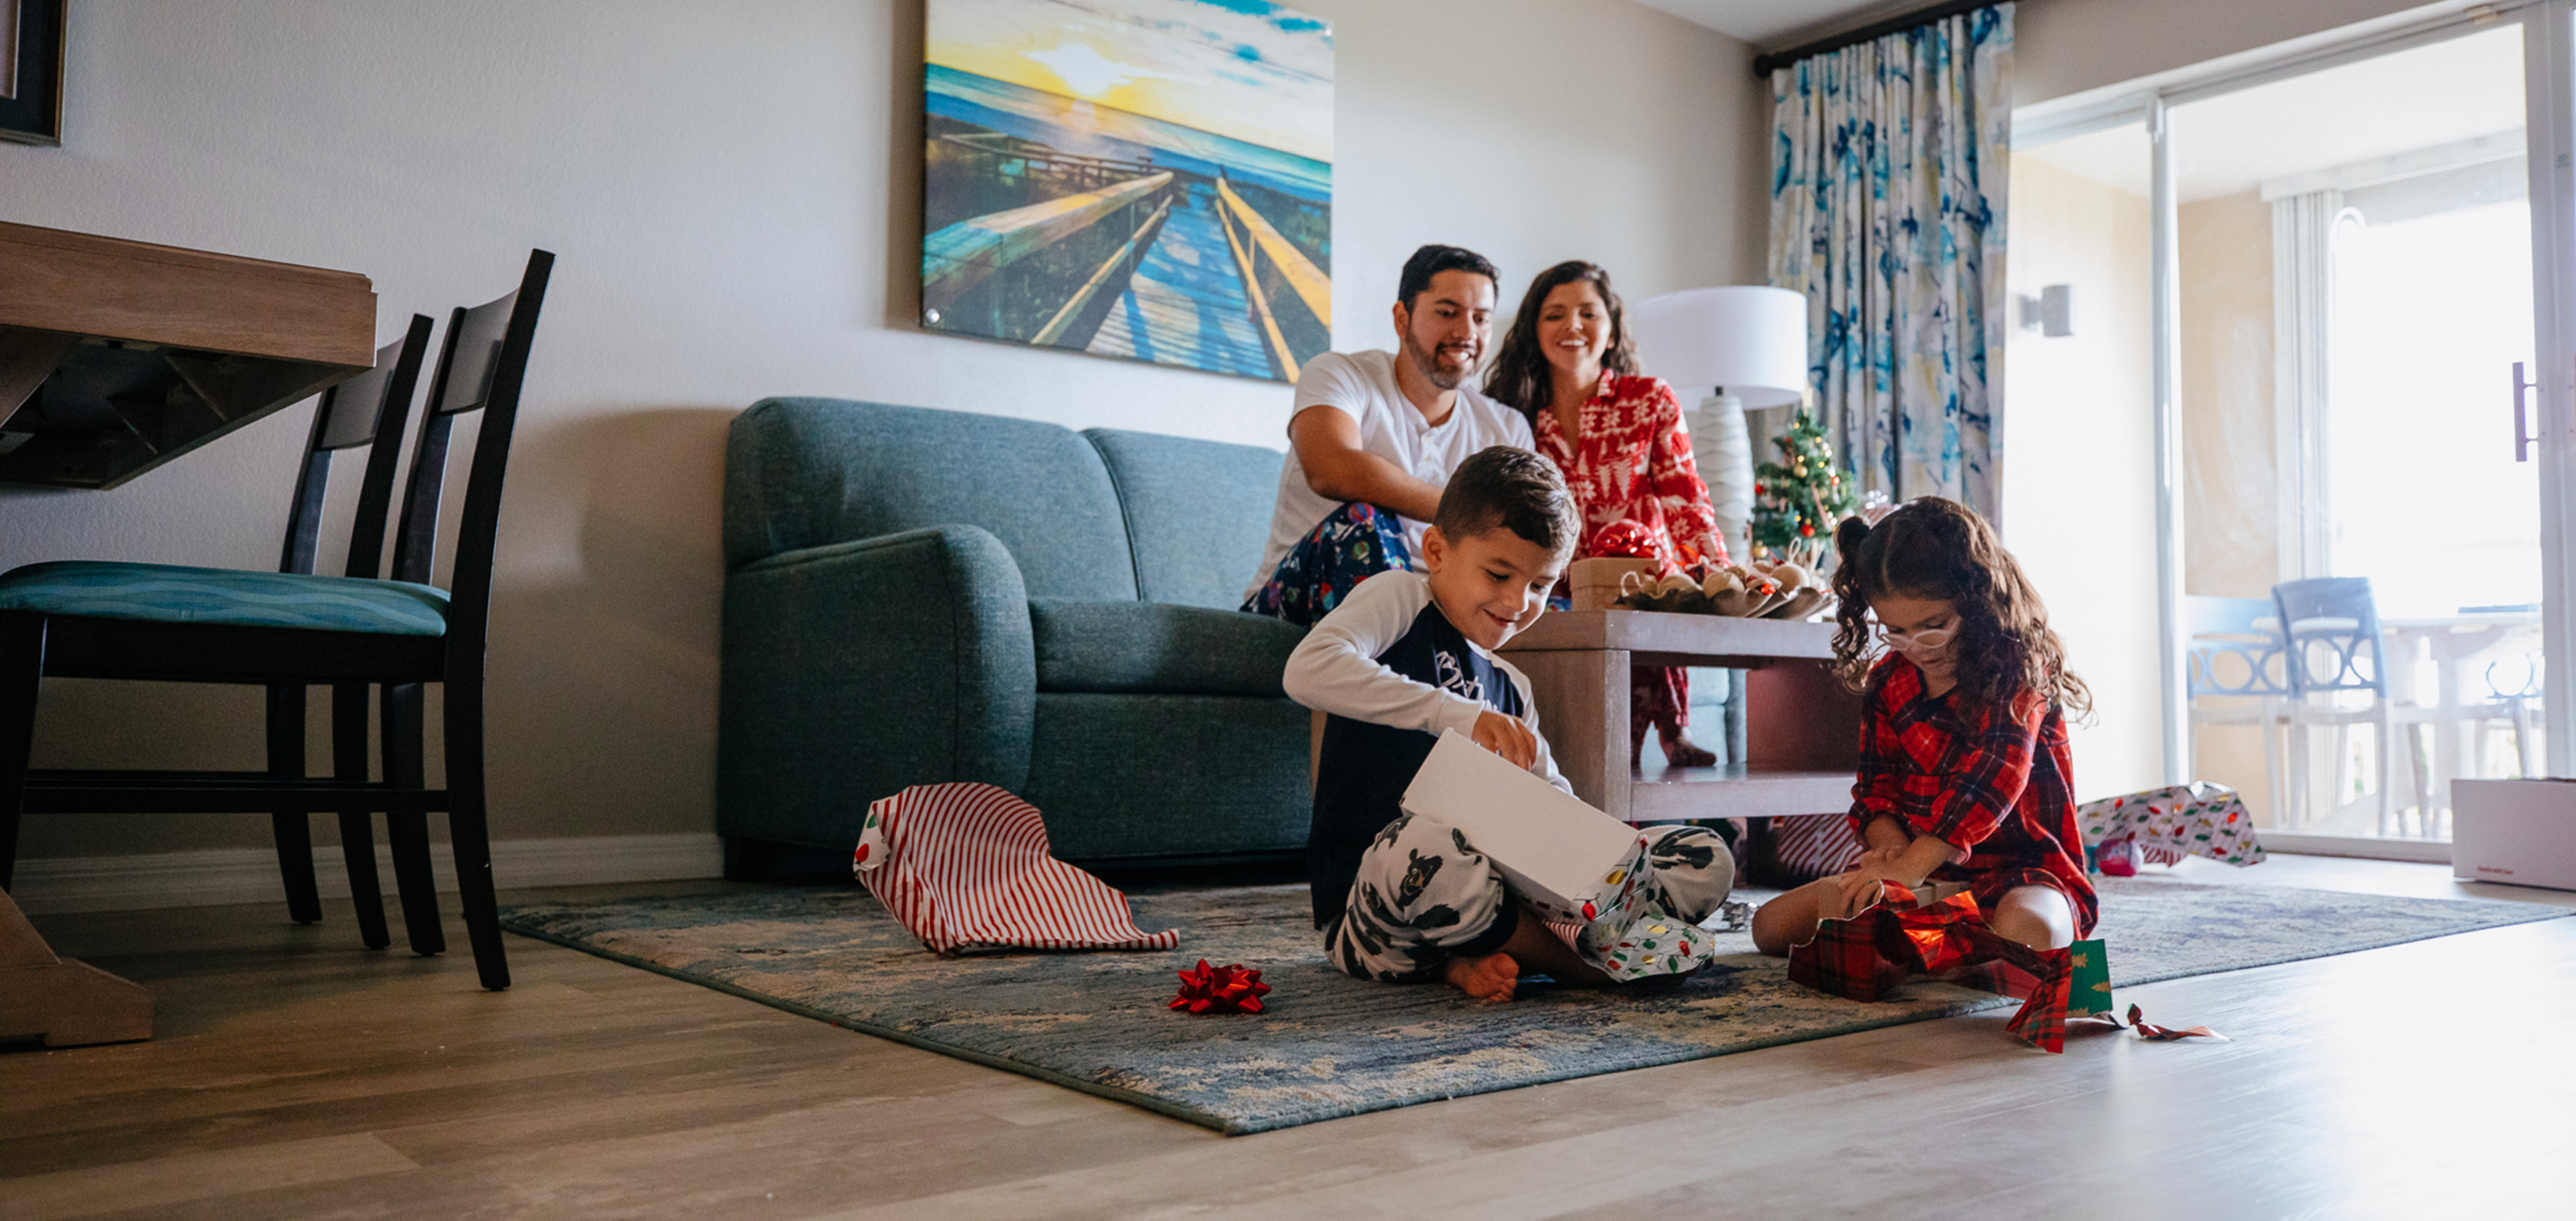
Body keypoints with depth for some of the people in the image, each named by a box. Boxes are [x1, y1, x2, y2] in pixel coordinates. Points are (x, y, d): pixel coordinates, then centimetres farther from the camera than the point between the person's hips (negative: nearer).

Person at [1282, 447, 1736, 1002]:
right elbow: (1308, 669, -20)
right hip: (1367, 903, -7)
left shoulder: (1510, 688, 22)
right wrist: (1461, 714, -26)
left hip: (1492, 883, 7)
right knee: (1425, 850, -44)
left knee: (1705, 861, -5)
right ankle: (1591, 957, -17)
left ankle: (1474, 955, -20)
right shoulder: (1400, 598, 1)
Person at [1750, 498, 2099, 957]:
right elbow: (1876, 786, 7)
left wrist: (1911, 867, -35)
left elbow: (1993, 777, -25)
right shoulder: (1888, 681, 8)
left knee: (2027, 933, -41)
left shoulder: (2018, 669, -11)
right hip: (1916, 865, 5)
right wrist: (1892, 848, -18)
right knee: (1772, 926, -10)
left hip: (2020, 869, -5)